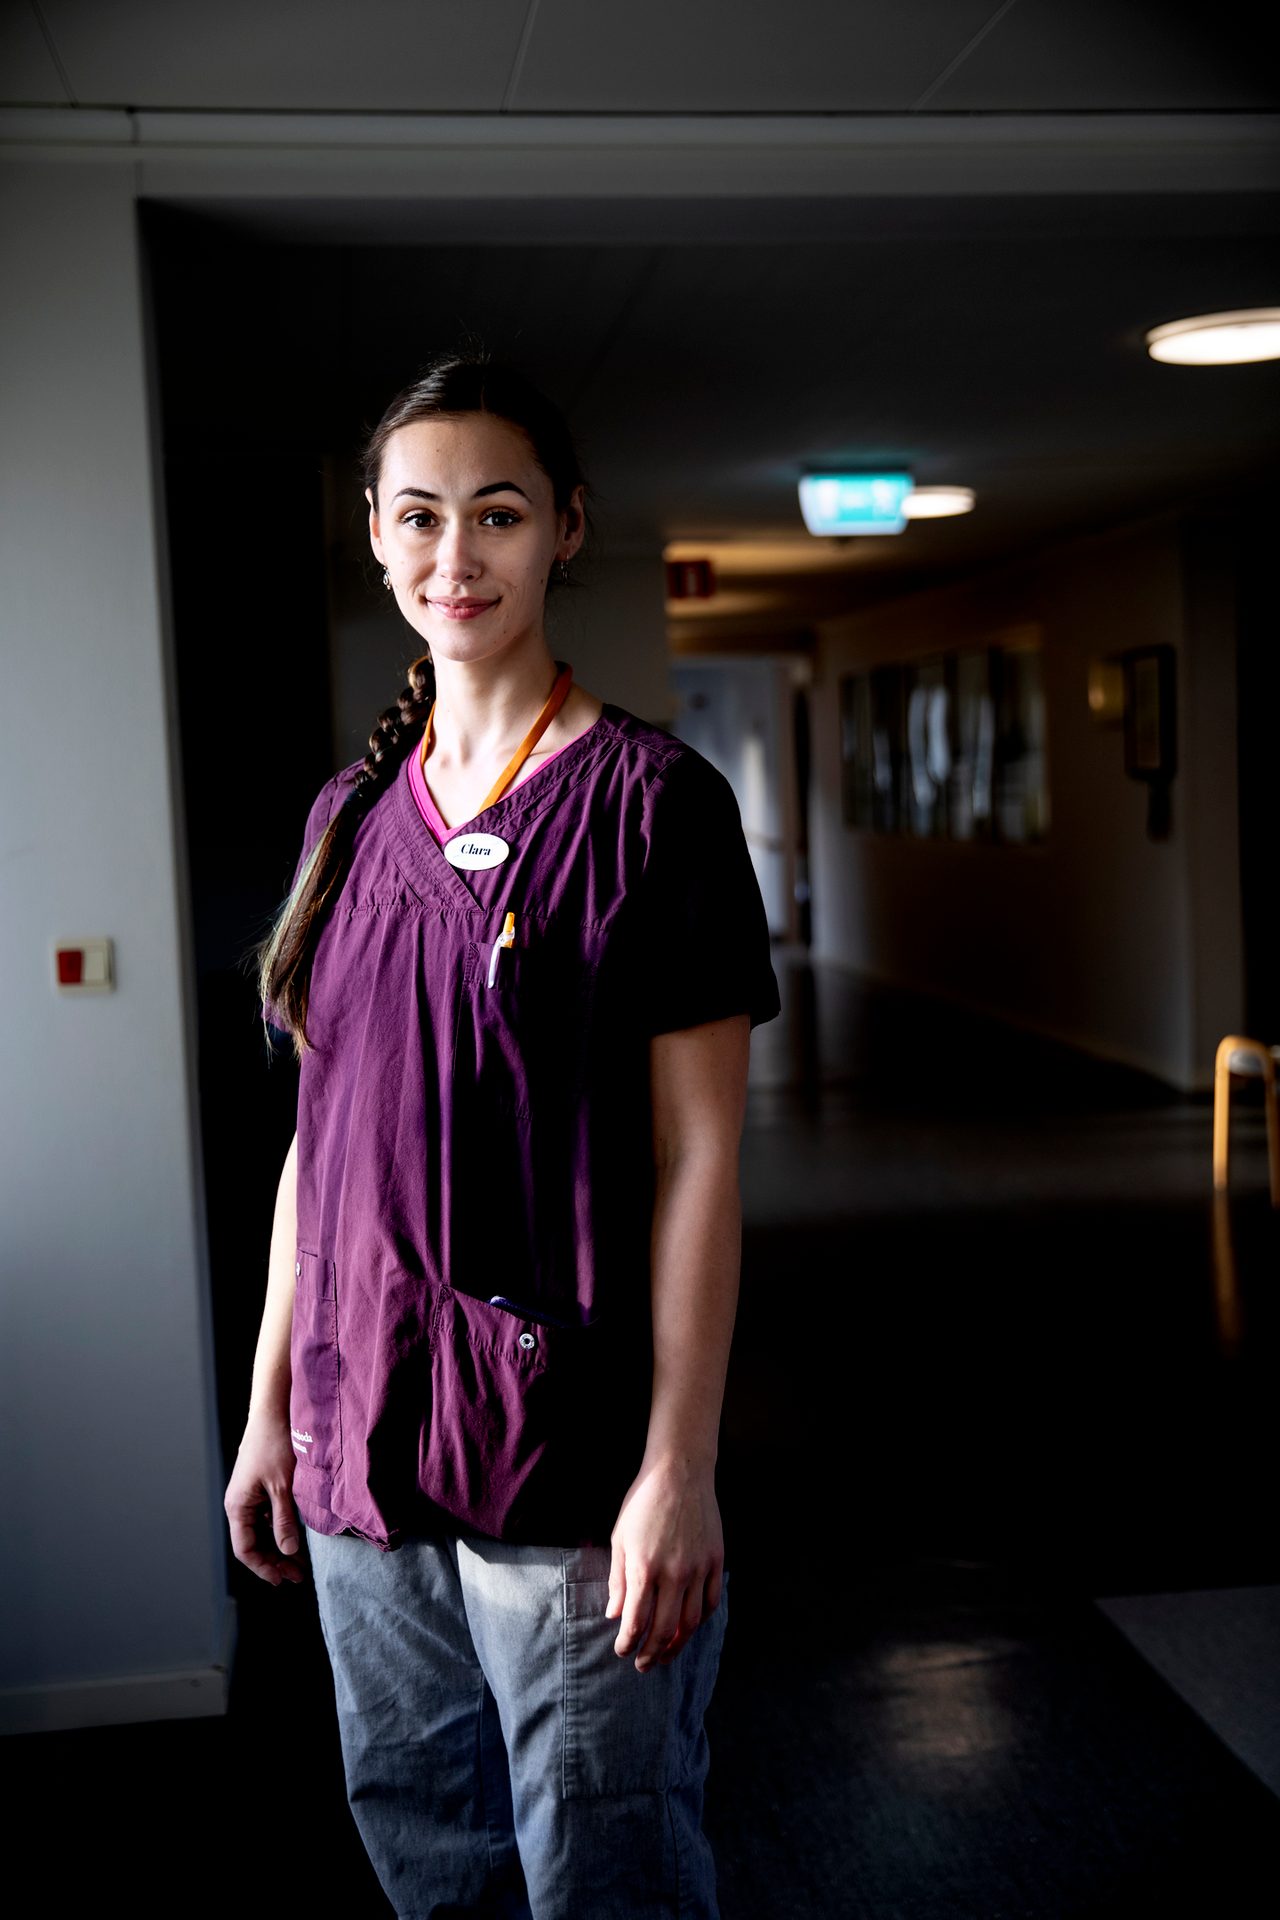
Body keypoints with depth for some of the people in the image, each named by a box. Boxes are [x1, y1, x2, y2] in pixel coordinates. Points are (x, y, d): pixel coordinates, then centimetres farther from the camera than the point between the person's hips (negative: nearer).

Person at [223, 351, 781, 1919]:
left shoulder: (648, 798, -8)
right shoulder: (353, 813, 8)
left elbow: (698, 1155, -10)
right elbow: (320, 1135, 12)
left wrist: (678, 1466, -14)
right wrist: (270, 1411, 12)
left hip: (568, 1454, -5)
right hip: (361, 1440, 6)